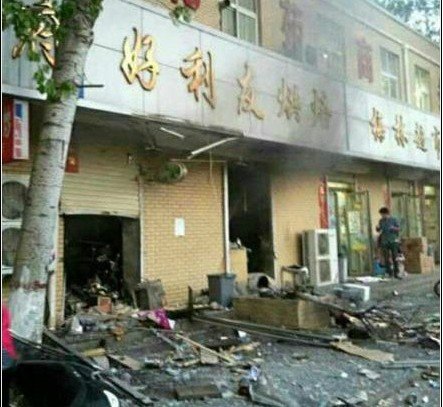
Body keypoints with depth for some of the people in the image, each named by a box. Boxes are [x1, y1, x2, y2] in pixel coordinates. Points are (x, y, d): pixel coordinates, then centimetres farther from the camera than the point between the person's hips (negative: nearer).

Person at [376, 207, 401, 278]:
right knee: (387, 259, -1)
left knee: (395, 258, -7)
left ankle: (396, 273, -1)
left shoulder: (394, 220, 2)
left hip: (393, 241, -2)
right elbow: (378, 230, 15)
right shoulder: (381, 221, 10)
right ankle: (390, 274, 4)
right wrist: (377, 227, -8)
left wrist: (394, 228, -20)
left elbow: (399, 229, 0)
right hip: (384, 242, 2)